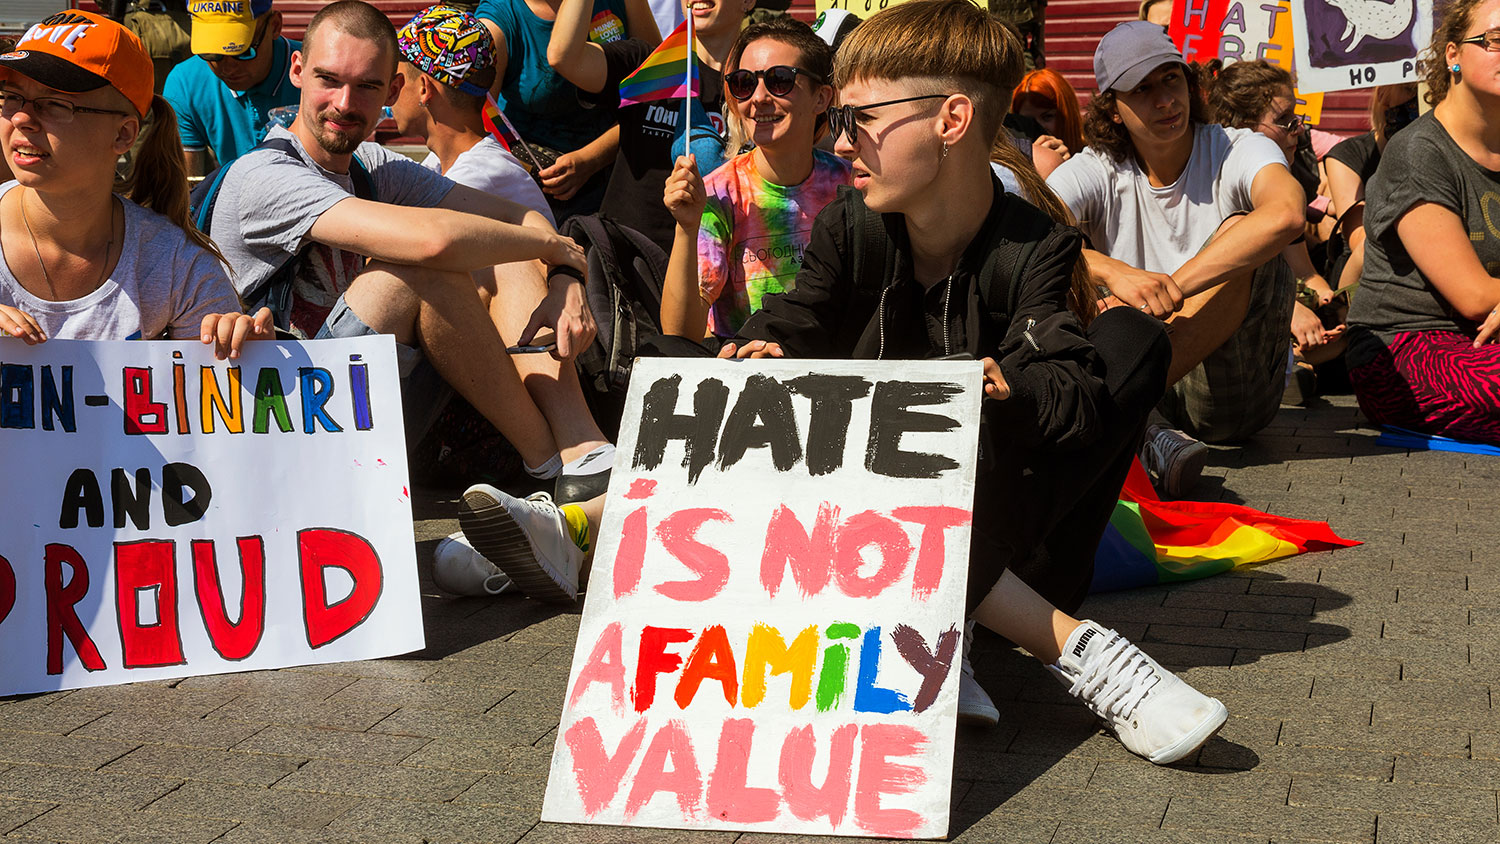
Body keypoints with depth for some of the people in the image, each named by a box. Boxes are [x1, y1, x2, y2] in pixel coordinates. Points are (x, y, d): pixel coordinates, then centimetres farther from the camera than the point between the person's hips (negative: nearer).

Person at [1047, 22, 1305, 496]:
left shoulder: (1236, 152, -4)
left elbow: (1286, 215, -30)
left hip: (1232, 390, -2)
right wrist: (1113, 272, -37)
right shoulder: (1097, 173, 2)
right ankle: (1145, 432, -43)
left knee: (1239, 232, -25)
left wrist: (1171, 289, -33)